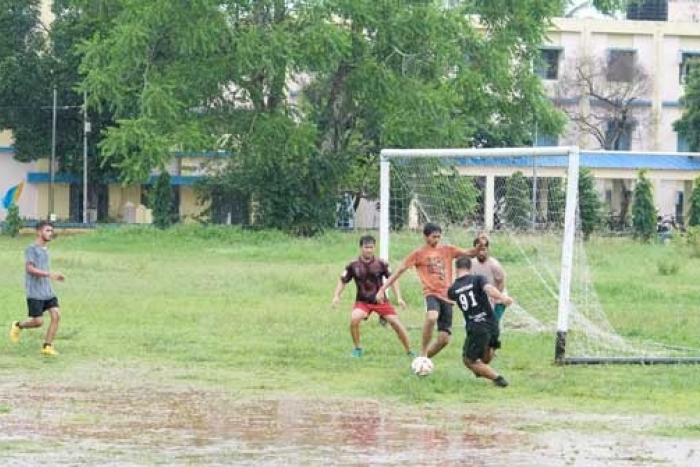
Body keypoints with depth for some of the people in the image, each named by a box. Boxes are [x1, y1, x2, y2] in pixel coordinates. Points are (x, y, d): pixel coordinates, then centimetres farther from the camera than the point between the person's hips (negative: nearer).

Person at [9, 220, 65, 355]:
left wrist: (54, 276, 15)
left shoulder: (45, 249, 16)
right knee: (38, 322, -8)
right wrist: (49, 274, -25)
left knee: (56, 315, -8)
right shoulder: (31, 249, -9)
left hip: (48, 292, 7)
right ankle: (18, 326, 22)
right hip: (35, 293, -7)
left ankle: (47, 347, -1)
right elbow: (29, 269, -19)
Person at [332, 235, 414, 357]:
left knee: (395, 322, -9)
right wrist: (336, 296, -10)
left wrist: (399, 298, -6)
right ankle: (358, 349, -5)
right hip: (362, 301, 0)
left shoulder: (381, 263, -6)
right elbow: (342, 281, 4)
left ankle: (409, 352, 6)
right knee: (354, 319, -27)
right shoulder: (353, 265, -6)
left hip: (380, 300, 0)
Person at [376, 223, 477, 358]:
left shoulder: (447, 250, 12)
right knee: (432, 317, -38)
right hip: (432, 294, -4)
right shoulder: (418, 253, 1)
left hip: (446, 296, 4)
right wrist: (382, 289, -4)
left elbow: (469, 253, 9)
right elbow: (399, 270, 1)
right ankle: (423, 354, -23)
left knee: (444, 339, -1)